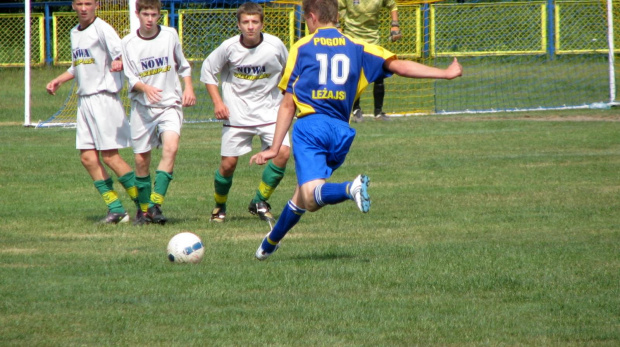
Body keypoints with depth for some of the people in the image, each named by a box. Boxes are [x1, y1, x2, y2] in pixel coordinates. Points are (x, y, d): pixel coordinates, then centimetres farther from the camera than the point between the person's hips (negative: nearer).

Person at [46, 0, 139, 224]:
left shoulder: (102, 29, -9)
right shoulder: (75, 33, 16)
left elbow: (121, 52, -22)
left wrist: (119, 62, -43)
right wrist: (59, 80, 18)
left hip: (104, 96, -8)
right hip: (84, 100, 8)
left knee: (109, 155, -9)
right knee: (88, 157, 1)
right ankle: (116, 209, 6)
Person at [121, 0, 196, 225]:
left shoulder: (170, 35, 2)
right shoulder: (128, 43, -2)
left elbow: (183, 65, 16)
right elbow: (131, 79, -4)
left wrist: (189, 88, 2)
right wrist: (146, 88, -24)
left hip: (170, 104, 0)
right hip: (142, 107, 0)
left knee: (171, 147, -23)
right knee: (141, 159, 2)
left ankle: (156, 205, -26)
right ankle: (144, 210, 20)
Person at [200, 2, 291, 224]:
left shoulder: (275, 46, -10)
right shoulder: (229, 47, -11)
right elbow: (208, 70, 4)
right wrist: (217, 101, -5)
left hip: (269, 111, 0)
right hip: (237, 113, 0)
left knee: (283, 152, -19)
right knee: (228, 163, -1)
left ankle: (259, 203, -2)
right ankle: (219, 206, 26)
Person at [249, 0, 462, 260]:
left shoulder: (301, 48, 9)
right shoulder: (357, 47, 14)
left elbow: (288, 104, 7)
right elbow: (398, 66, 4)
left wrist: (274, 148, 9)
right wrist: (446, 73, 10)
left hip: (310, 125, -4)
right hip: (341, 132, 4)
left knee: (311, 196, -21)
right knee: (302, 196, 22)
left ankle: (350, 189, -49)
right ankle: (270, 243, 37)